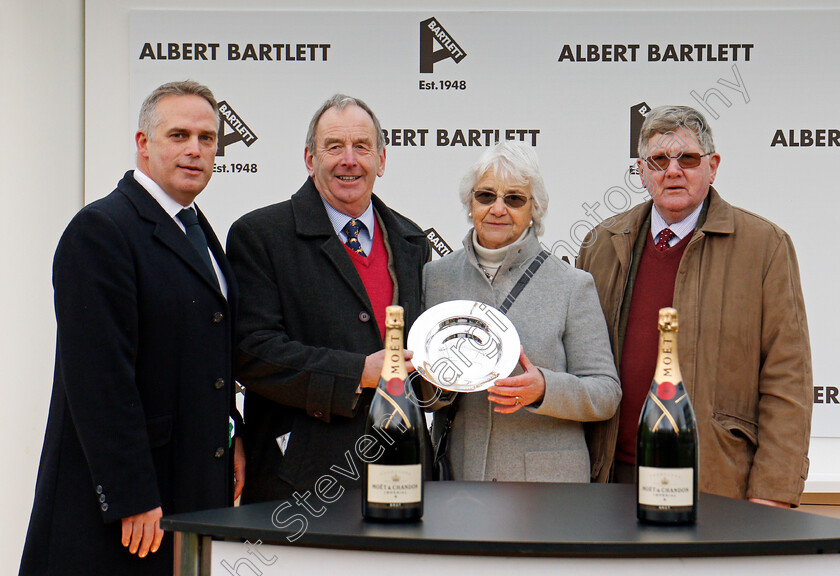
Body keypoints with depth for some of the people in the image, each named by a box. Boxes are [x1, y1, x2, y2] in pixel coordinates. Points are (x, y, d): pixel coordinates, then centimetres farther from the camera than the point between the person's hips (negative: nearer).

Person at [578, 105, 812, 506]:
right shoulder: (603, 244, 11)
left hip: (719, 485, -3)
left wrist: (771, 493, -10)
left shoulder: (766, 245, -1)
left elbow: (787, 380, -4)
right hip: (615, 477, 3)